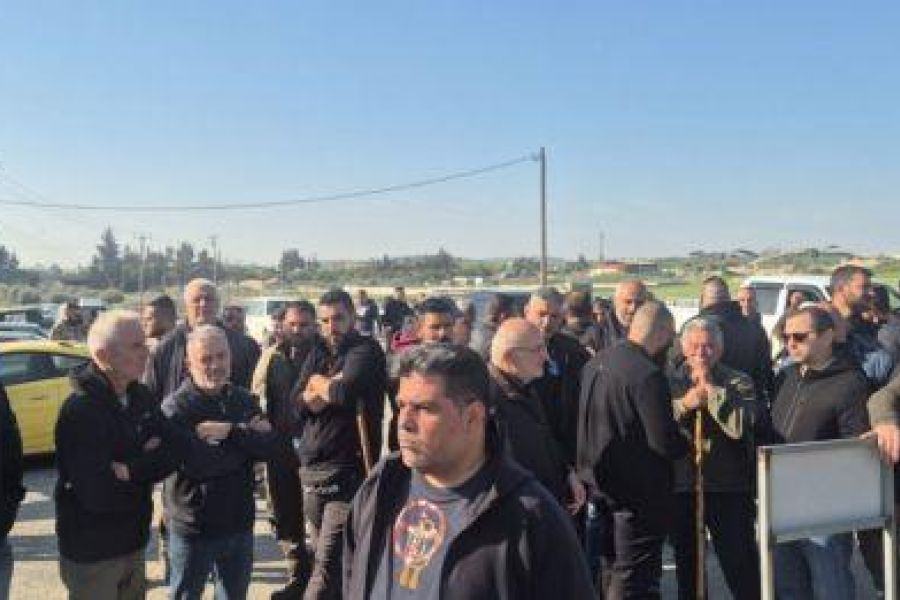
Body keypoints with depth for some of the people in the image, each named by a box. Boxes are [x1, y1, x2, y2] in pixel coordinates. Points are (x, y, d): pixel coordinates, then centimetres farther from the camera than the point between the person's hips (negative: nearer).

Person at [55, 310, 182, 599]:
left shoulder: (141, 397, 2)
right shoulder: (80, 410, -23)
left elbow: (175, 451, -5)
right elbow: (98, 494, -29)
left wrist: (131, 470, -23)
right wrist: (148, 461, -12)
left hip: (134, 541, 7)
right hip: (91, 552, -7)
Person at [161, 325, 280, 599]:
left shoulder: (244, 400, 3)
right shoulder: (175, 407, -15)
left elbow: (270, 447, -9)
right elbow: (196, 463, -27)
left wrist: (230, 432, -22)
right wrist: (245, 437, -16)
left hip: (239, 524, 5)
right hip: (192, 528, -5)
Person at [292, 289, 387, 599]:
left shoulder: (366, 350, -7)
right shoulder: (318, 354, 13)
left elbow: (345, 391, -23)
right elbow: (298, 402, 3)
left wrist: (319, 383, -3)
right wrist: (330, 388, -14)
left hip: (348, 471, -7)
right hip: (311, 469, 7)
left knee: (327, 564, -9)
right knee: (324, 558, 14)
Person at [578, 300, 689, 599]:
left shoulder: (595, 363, 5)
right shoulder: (648, 375, -22)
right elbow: (665, 443, -23)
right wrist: (690, 442, -3)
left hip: (600, 482, 8)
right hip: (639, 492, -8)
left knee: (612, 571, 21)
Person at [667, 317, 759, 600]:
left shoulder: (739, 383, 1)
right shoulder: (667, 378, 5)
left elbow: (739, 426, -17)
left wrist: (710, 386, -13)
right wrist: (684, 404, -19)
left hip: (728, 488, -2)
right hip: (680, 485, 2)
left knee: (743, 567, 0)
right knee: (686, 566, 17)